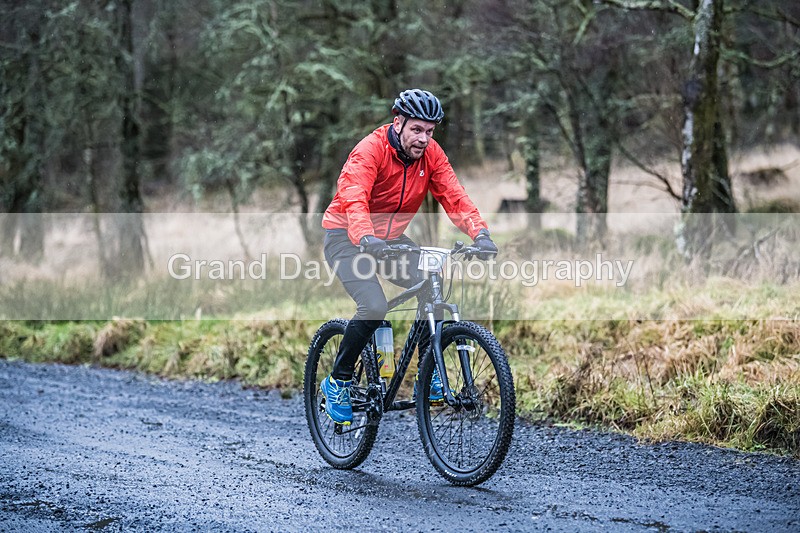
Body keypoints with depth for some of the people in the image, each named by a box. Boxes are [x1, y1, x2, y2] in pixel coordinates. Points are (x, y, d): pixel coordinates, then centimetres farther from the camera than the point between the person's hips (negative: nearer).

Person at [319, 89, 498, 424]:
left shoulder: (431, 154, -7)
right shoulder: (369, 151, -24)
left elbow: (454, 197, -15)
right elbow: (354, 201, -38)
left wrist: (480, 233, -33)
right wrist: (367, 239, -57)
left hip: (391, 238, 6)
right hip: (346, 237, -6)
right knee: (374, 307, -26)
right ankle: (338, 382, -6)